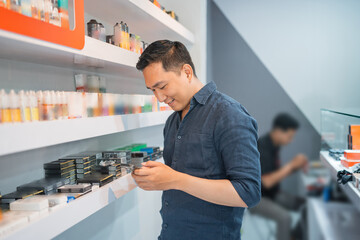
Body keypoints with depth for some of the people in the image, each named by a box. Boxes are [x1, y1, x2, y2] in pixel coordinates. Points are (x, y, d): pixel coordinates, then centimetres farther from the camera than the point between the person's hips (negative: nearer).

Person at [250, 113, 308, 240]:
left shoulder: (274, 145, 5)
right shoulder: (262, 147, -23)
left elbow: (277, 172, 11)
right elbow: (267, 181, -28)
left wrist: (296, 166, -4)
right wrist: (291, 164, -23)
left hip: (271, 193, 9)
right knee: (285, 217, -29)